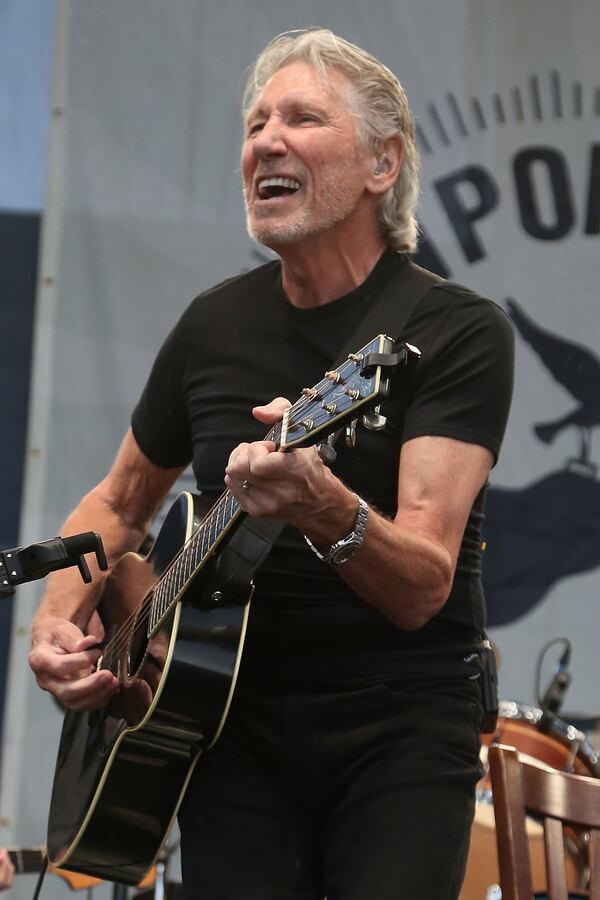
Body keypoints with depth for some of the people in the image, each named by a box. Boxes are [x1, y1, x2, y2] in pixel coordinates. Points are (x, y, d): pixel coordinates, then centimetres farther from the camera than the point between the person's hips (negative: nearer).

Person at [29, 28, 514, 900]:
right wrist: (58, 618, 0)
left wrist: (324, 507, -42)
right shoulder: (214, 324, 4)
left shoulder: (460, 332, -10)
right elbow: (118, 505, 19)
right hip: (236, 711, 4)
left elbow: (422, 588, -22)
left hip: (401, 722, -3)